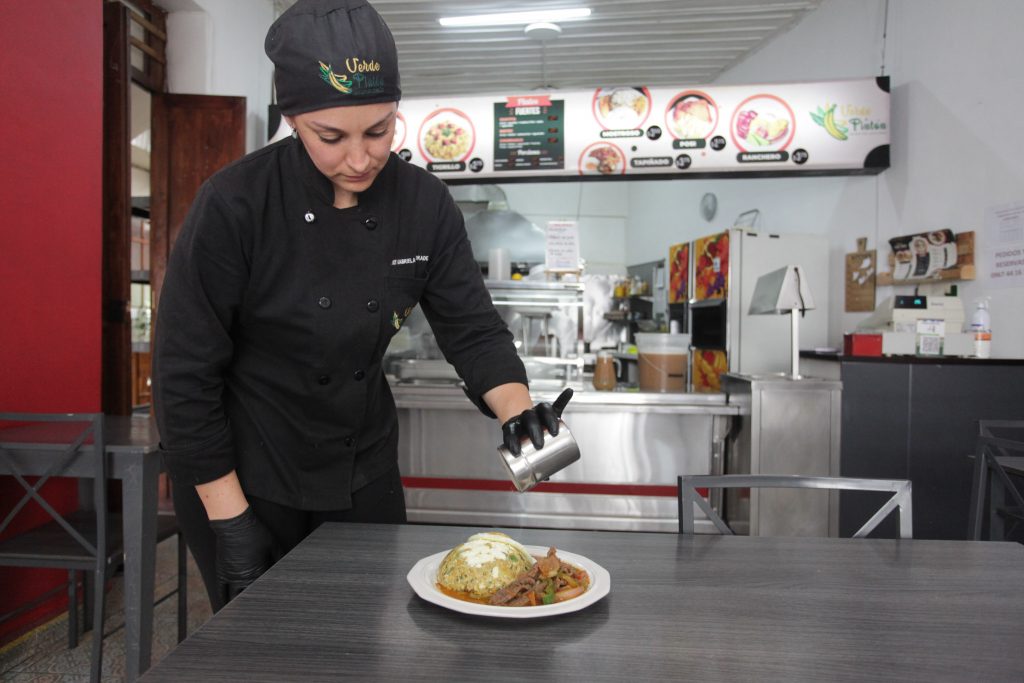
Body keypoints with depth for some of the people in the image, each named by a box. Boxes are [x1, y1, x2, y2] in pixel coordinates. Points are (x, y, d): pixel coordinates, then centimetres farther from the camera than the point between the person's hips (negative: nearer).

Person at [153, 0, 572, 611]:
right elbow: (186, 376, -17)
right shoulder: (236, 204, -23)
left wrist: (517, 409, -26)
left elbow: (473, 330, -7)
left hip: (365, 469, 4)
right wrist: (229, 519, -14)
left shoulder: (425, 204, -11)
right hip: (243, 473, -3)